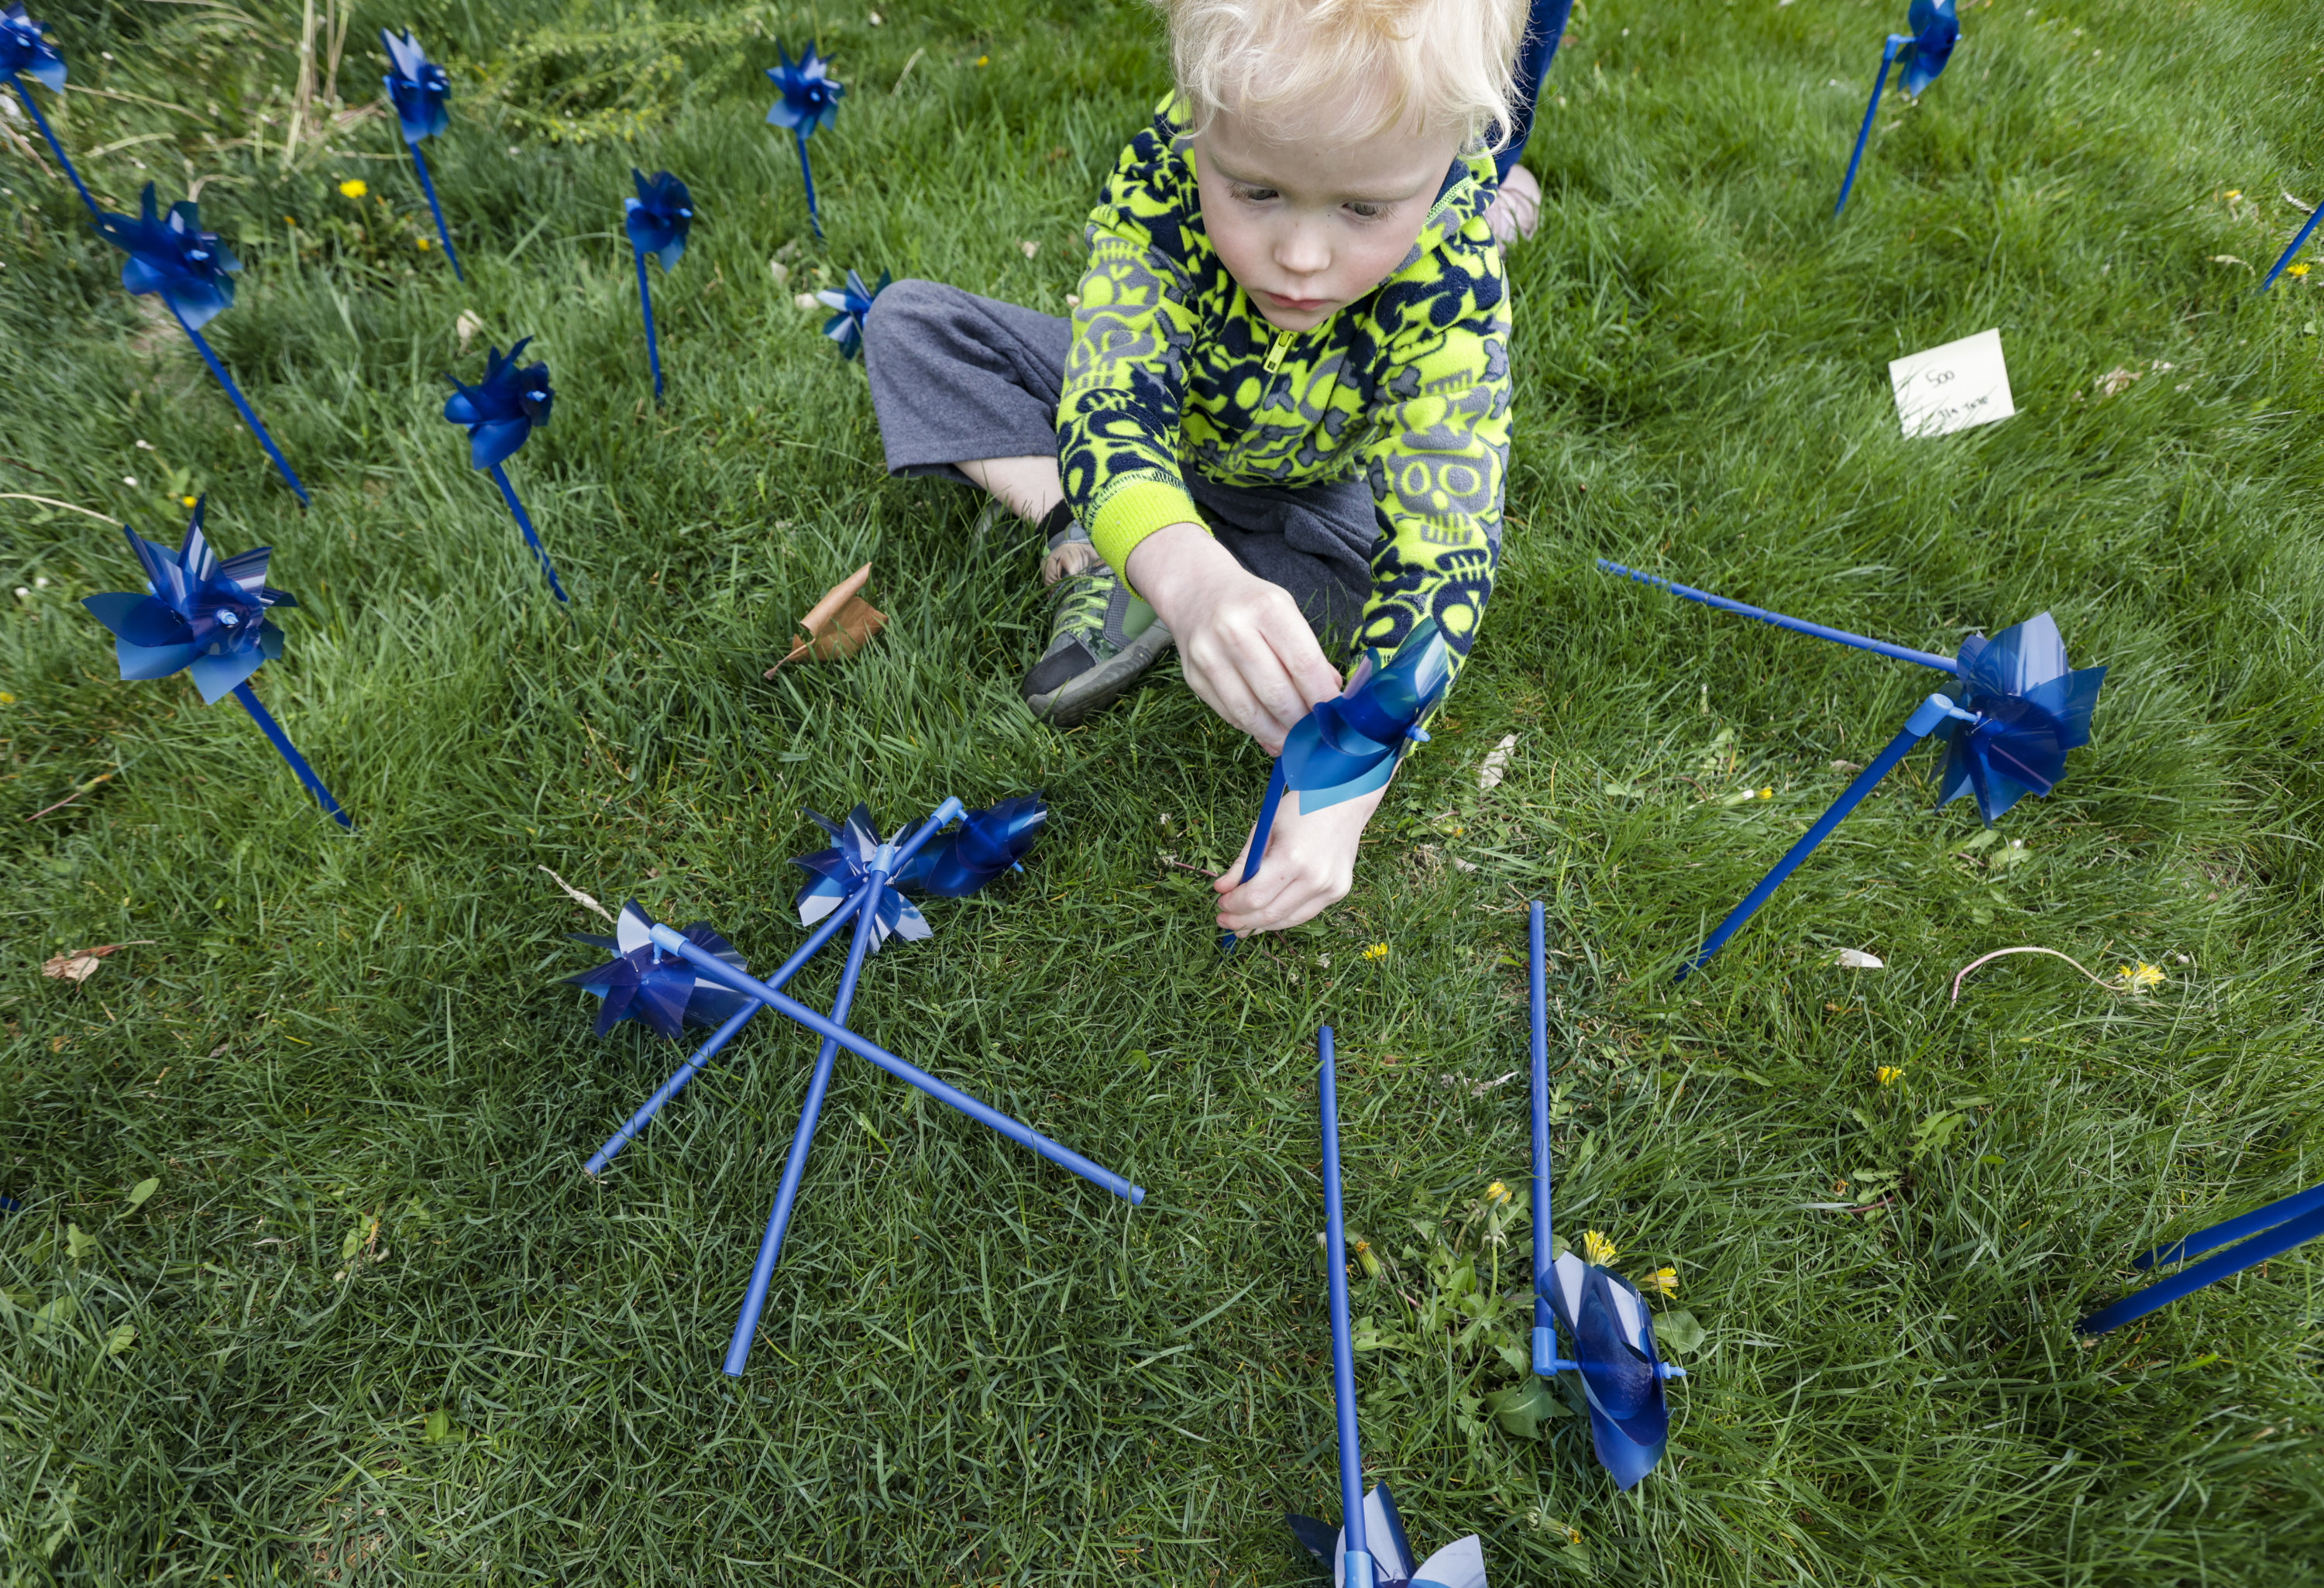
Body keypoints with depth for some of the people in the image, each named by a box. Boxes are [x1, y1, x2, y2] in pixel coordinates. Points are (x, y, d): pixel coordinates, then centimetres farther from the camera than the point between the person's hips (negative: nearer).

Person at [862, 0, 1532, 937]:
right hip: (1157, 416, 0)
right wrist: (1191, 578, -67)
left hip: (1301, 495, 0)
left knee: (1400, 567, -29)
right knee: (908, 322, -12)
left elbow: (1439, 555, -40)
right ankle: (1087, 540, -25)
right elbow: (1109, 403, -44)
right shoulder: (1162, 176, -34)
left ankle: (1109, 575, -18)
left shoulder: (1454, 288, -35)